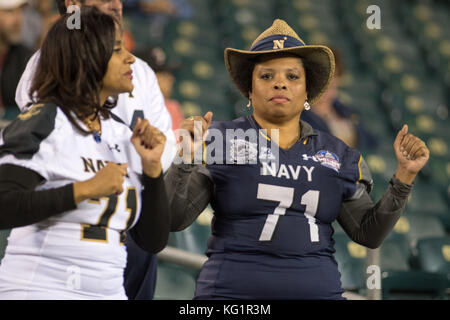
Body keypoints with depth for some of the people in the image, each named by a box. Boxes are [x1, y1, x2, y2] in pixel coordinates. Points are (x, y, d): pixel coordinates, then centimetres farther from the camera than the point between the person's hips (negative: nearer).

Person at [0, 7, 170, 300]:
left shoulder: (121, 134, 11)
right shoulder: (42, 122, -6)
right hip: (41, 289, -6)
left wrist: (152, 167, -1)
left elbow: (154, 241, 10)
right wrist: (86, 189, -19)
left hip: (109, 291, 6)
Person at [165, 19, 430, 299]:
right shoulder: (219, 140, 1)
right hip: (232, 290, -2)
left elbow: (370, 233, 9)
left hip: (318, 290, 3)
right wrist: (188, 157, -20)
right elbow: (174, 218, -5)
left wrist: (405, 175, -1)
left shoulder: (338, 156, 10)